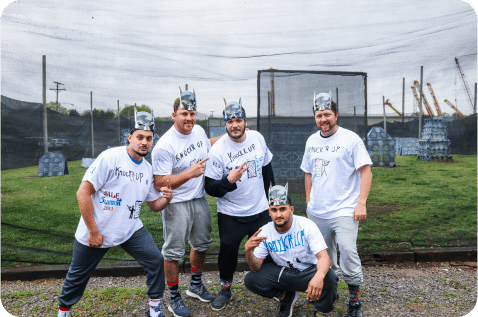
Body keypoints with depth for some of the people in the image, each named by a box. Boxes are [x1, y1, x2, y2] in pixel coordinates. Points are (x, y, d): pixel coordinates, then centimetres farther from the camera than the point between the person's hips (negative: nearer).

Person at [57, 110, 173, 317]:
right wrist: (93, 232, -17)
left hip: (130, 230, 4)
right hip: (94, 232, -4)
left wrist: (166, 198, -13)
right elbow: (83, 193, -18)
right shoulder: (110, 157, -16)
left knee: (156, 260, -8)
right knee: (78, 275, 12)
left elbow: (154, 205, 11)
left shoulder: (148, 169, 3)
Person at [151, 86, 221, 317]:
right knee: (174, 251, 5)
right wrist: (190, 173, -30)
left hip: (199, 199, 7)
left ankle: (196, 285, 42)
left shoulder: (199, 130, 0)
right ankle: (174, 298, 26)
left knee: (202, 244, 20)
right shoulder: (164, 146, -23)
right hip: (176, 204, -7)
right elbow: (160, 183, -23)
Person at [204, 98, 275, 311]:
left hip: (260, 210, 4)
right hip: (230, 215, -3)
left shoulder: (257, 138, -1)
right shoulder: (217, 150, -15)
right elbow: (210, 188, -13)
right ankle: (225, 289, 32)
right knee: (228, 251, 5)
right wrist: (229, 180, -31)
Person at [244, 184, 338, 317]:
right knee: (250, 280, -18)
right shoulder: (264, 232, -11)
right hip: (283, 273, 3)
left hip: (309, 271, -2)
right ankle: (287, 296, 11)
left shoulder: (306, 225, -19)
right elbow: (256, 268, -13)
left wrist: (319, 276, -50)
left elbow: (324, 257, -27)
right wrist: (248, 250, -36)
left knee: (329, 277, -34)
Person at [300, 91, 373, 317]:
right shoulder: (311, 141, 9)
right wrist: (308, 202, 14)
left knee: (348, 255, -8)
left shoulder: (350, 139, -7)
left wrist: (361, 203, -16)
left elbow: (366, 171, -8)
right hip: (316, 213, 5)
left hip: (344, 212, -5)